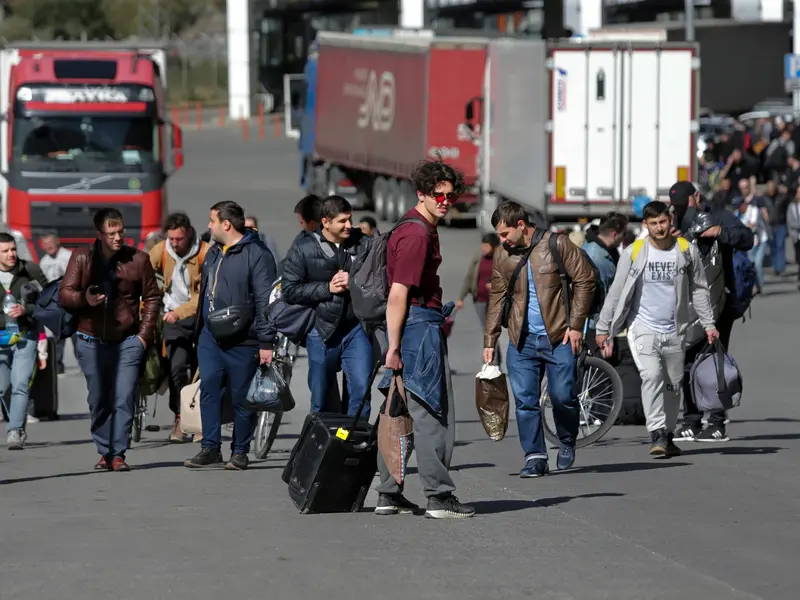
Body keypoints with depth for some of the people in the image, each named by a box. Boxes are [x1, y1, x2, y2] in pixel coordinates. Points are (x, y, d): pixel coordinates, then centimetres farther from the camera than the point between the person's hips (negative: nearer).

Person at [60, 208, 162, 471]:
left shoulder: (138, 259, 0)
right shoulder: (82, 258, 1)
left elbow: (152, 297, 9)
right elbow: (65, 294, 0)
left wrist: (145, 333, 0)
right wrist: (84, 298, -22)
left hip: (127, 341, -1)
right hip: (92, 342, 1)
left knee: (124, 398, -9)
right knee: (98, 400, 7)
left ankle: (118, 454, -6)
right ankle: (104, 453, 18)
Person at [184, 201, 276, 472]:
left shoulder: (257, 254, -11)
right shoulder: (213, 253, 15)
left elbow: (265, 300, -14)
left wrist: (266, 342, -17)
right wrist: (199, 330, 21)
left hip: (242, 340, -7)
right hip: (210, 336, 7)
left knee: (242, 397, 2)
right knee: (208, 389, 0)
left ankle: (240, 452, 11)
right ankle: (211, 448, 5)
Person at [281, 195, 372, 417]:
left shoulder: (362, 243, 2)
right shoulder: (303, 248, -1)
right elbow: (289, 290, -4)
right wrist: (327, 288, -11)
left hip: (356, 328, 0)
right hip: (322, 331, 0)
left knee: (361, 388, -10)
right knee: (321, 399, 9)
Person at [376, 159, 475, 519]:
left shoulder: (423, 229, 17)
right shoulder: (417, 235, -16)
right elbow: (398, 295, -20)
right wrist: (394, 347, -21)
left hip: (422, 323, 11)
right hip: (419, 327, -11)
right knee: (432, 414, -8)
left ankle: (389, 495, 14)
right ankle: (439, 498, -7)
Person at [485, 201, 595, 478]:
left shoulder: (556, 244, -5)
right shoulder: (503, 256, 7)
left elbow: (585, 280, -3)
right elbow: (497, 298, 13)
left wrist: (576, 325, -7)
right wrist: (489, 340, 9)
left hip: (558, 337, -4)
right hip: (522, 340, 4)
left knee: (563, 396, -5)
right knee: (525, 400, -2)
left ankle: (567, 443, 21)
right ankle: (535, 456, 4)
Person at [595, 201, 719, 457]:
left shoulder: (687, 251, 1)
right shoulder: (634, 253, -4)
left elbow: (699, 289, 11)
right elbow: (616, 292, 1)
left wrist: (708, 323, 8)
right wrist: (603, 329, 1)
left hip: (675, 330, 3)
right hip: (643, 328, -3)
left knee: (674, 385, 9)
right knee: (651, 376, -21)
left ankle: (668, 436, 22)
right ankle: (657, 434, -25)